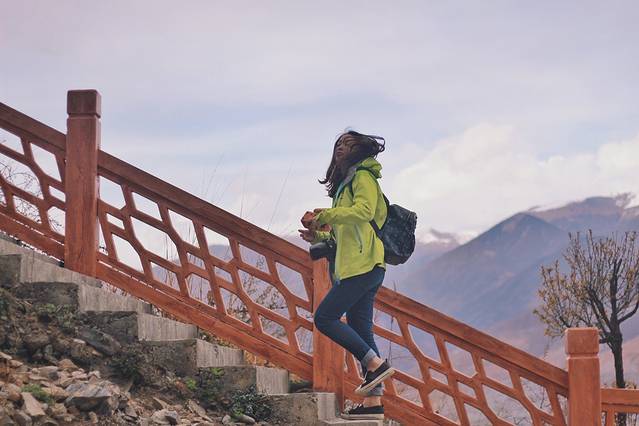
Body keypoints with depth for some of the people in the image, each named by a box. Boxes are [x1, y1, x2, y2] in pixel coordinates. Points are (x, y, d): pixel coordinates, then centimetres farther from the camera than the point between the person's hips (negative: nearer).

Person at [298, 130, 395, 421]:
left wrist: (325, 215, -14)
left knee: (324, 318, -13)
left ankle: (376, 364, -13)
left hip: (363, 265, -10)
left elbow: (364, 211, -21)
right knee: (359, 330, 4)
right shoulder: (347, 184, 26)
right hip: (355, 268, 10)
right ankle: (373, 402, 0)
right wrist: (319, 236, 10)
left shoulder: (363, 177, -2)